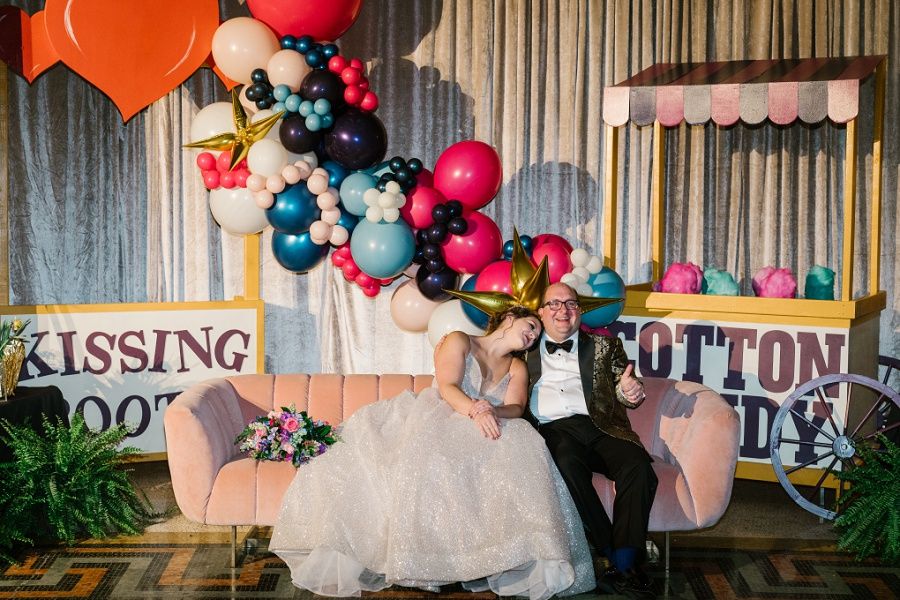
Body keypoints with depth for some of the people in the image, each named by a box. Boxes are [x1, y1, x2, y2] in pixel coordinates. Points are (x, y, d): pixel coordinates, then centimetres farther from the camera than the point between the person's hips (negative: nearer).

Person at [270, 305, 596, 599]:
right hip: (435, 422, -3)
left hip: (479, 435, 3)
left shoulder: (517, 368, 22)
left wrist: (492, 411, -22)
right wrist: (475, 411, -27)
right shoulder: (459, 341, 10)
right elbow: (448, 387, -7)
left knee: (522, 447, -30)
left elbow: (516, 408, 2)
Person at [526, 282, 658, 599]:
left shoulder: (604, 346, 23)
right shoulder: (526, 351, 22)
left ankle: (624, 566, -29)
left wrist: (629, 390, -13)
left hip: (600, 427, 1)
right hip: (553, 429, -1)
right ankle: (612, 552, -28)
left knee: (638, 466, -30)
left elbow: (621, 387, 12)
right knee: (567, 462, -36)